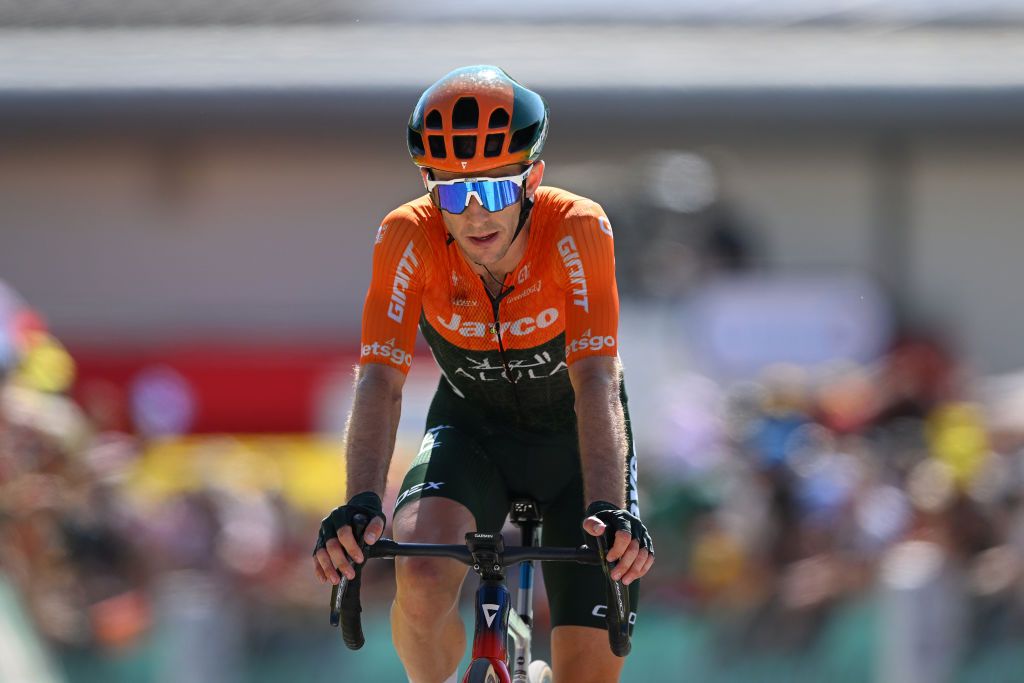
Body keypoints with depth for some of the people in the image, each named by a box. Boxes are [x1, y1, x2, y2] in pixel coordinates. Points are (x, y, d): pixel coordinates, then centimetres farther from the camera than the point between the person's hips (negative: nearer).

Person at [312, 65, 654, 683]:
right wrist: (361, 506, -48)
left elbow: (596, 382, -37)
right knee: (421, 575, -32)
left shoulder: (577, 230, -30)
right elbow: (381, 381, -32)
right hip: (471, 430, 1)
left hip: (574, 440, 0)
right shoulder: (409, 238, -25)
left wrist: (608, 511, -51)